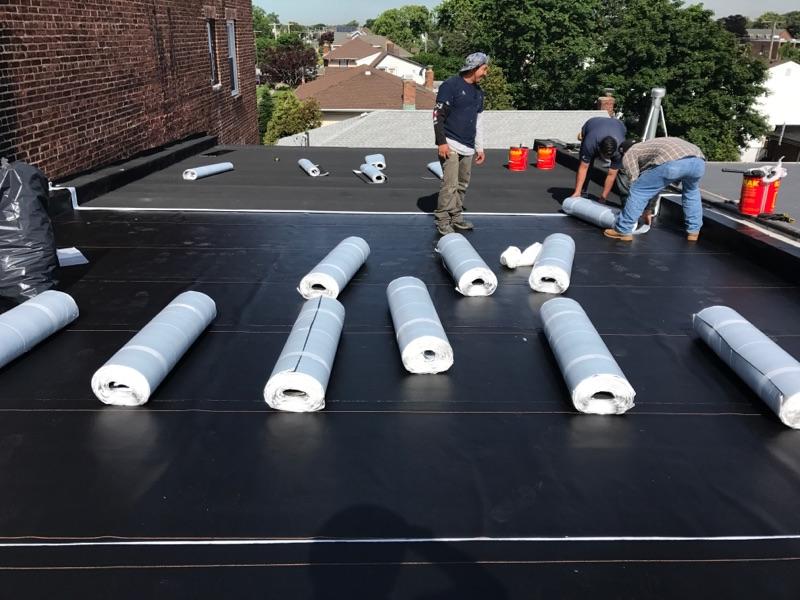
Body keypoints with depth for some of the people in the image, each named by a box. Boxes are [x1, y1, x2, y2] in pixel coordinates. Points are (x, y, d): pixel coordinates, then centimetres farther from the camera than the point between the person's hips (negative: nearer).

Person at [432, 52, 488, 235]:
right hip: (451, 144, -7)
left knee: (462, 185, 9)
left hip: (468, 147, 7)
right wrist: (442, 142, -15)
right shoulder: (451, 85, -6)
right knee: (450, 185, -12)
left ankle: (456, 216, 20)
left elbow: (479, 121, 23)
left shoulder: (478, 91, 17)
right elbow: (438, 115, -10)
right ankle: (443, 221, -5)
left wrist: (480, 147, 20)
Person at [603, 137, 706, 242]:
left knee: (638, 191, 10)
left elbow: (635, 183, 18)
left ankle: (622, 231, 15)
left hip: (673, 163, -7)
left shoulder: (629, 153, 24)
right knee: (691, 191, 36)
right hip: (698, 161, 7)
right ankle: (694, 231, 35)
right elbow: (656, 187, 49)